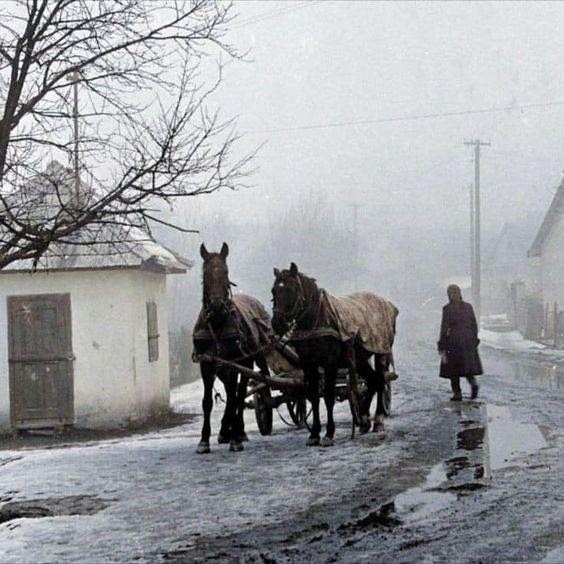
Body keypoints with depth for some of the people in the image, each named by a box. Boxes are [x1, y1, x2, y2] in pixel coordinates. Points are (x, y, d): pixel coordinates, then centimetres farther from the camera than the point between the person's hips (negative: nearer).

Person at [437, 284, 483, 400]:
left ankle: (457, 393, 7)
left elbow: (444, 329, -11)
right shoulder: (468, 307, 4)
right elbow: (474, 326, 7)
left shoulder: (447, 309, -9)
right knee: (467, 365, 15)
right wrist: (474, 342, 16)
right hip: (468, 341, 4)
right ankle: (473, 383, -11)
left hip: (453, 342, -4)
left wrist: (442, 348, -8)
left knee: (453, 369, 8)